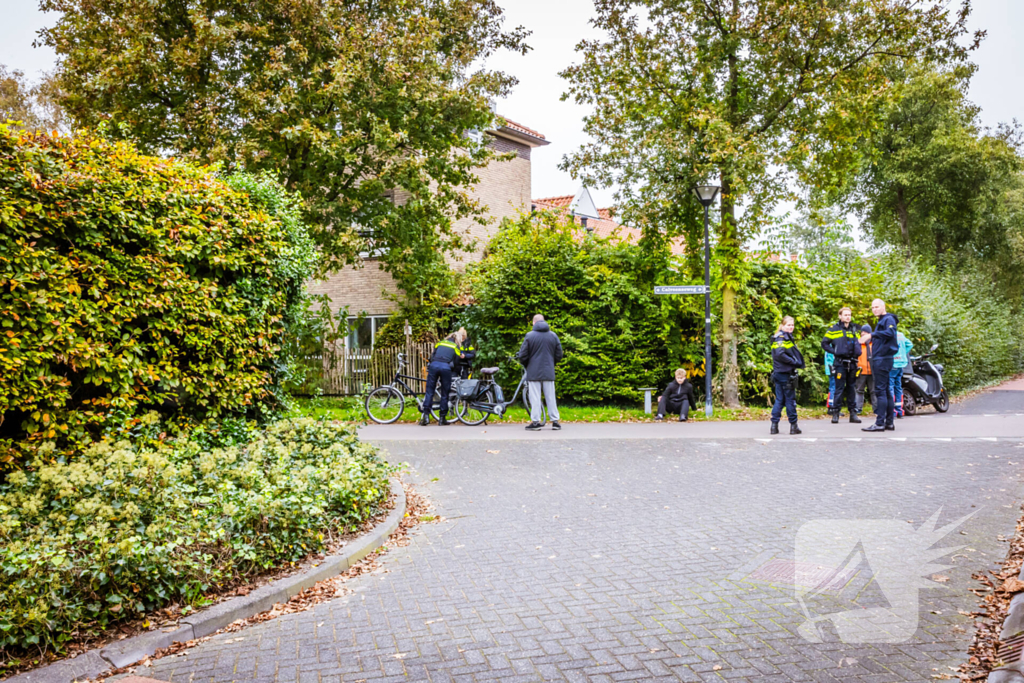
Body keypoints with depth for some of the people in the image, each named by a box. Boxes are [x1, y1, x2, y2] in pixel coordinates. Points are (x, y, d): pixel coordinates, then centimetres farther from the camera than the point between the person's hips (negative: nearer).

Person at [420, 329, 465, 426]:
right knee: (445, 394, 8)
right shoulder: (456, 347, 20)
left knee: (429, 392, 5)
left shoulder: (440, 343, 26)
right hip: (446, 367, -2)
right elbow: (455, 364, 17)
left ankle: (426, 416, -4)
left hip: (433, 365, 2)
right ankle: (442, 418, 10)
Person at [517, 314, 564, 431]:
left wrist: (526, 364, 14)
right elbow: (559, 355, 6)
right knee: (550, 397, 9)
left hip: (533, 372, -3)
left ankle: (535, 421, 0)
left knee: (535, 397, 1)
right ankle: (555, 421, 10)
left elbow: (522, 355, -6)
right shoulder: (553, 335, 3)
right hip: (549, 372, 3)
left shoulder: (529, 335, -7)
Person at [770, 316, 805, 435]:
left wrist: (797, 362, 3)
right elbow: (779, 354, -26)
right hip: (785, 373, -9)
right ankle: (793, 426, 7)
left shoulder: (787, 337, 17)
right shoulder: (781, 338, -13)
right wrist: (794, 362, -19)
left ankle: (774, 425, 10)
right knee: (790, 399, 0)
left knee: (779, 399, 10)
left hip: (779, 373, 9)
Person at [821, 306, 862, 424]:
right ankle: (835, 413, 0)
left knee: (851, 388, 8)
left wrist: (857, 352, 8)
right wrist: (834, 351, -10)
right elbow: (824, 343, -2)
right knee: (839, 388, -5)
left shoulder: (854, 329, 14)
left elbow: (858, 342, 25)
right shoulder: (834, 329, -1)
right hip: (840, 363, -4)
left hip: (852, 363, 5)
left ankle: (853, 412, 13)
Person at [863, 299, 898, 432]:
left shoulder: (888, 319, -7)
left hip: (883, 360, -10)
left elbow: (890, 332, -25)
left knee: (880, 391, -12)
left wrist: (873, 334, -24)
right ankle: (889, 422, 14)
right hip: (879, 360, 10)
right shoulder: (881, 321, 23)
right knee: (886, 391, 11)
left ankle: (879, 423, -14)